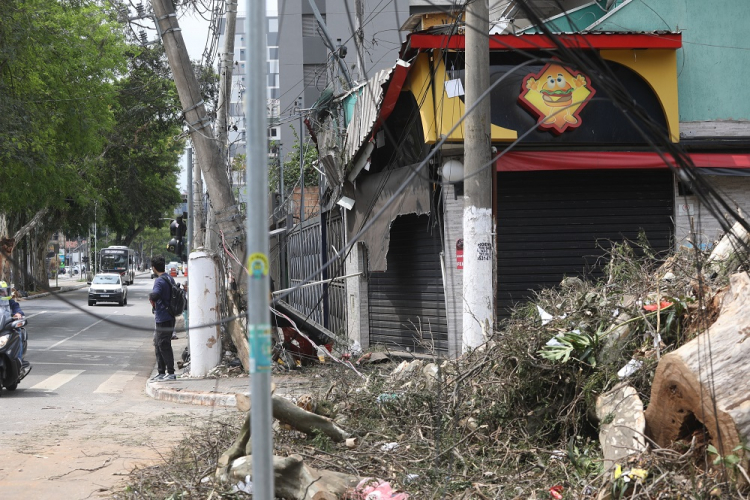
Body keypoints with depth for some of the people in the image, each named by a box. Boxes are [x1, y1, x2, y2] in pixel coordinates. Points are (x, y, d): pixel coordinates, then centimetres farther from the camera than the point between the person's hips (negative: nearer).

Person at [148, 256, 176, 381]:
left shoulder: (159, 281, -17)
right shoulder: (170, 279, 12)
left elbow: (154, 295, -34)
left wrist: (151, 299, -12)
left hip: (162, 318, -10)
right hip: (169, 317, 10)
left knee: (164, 345, -5)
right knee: (158, 344, 16)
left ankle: (171, 373, -2)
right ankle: (161, 372, 21)